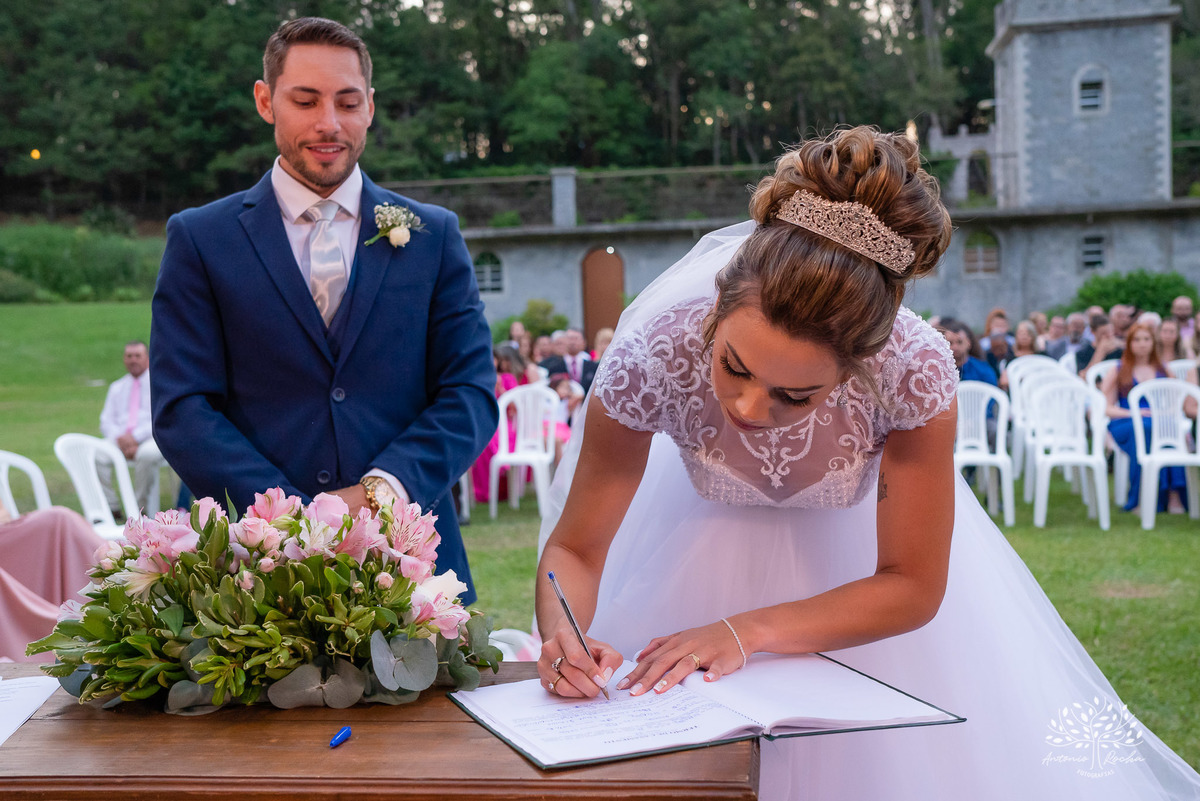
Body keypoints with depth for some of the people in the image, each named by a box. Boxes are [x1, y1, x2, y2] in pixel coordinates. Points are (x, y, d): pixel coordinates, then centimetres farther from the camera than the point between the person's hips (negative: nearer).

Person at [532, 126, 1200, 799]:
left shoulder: (914, 371, -36)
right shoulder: (651, 358, -35)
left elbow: (911, 588, -24)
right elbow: (575, 548, -21)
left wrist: (743, 633, -33)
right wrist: (563, 638, -41)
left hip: (854, 554, 0)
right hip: (705, 547, 1)